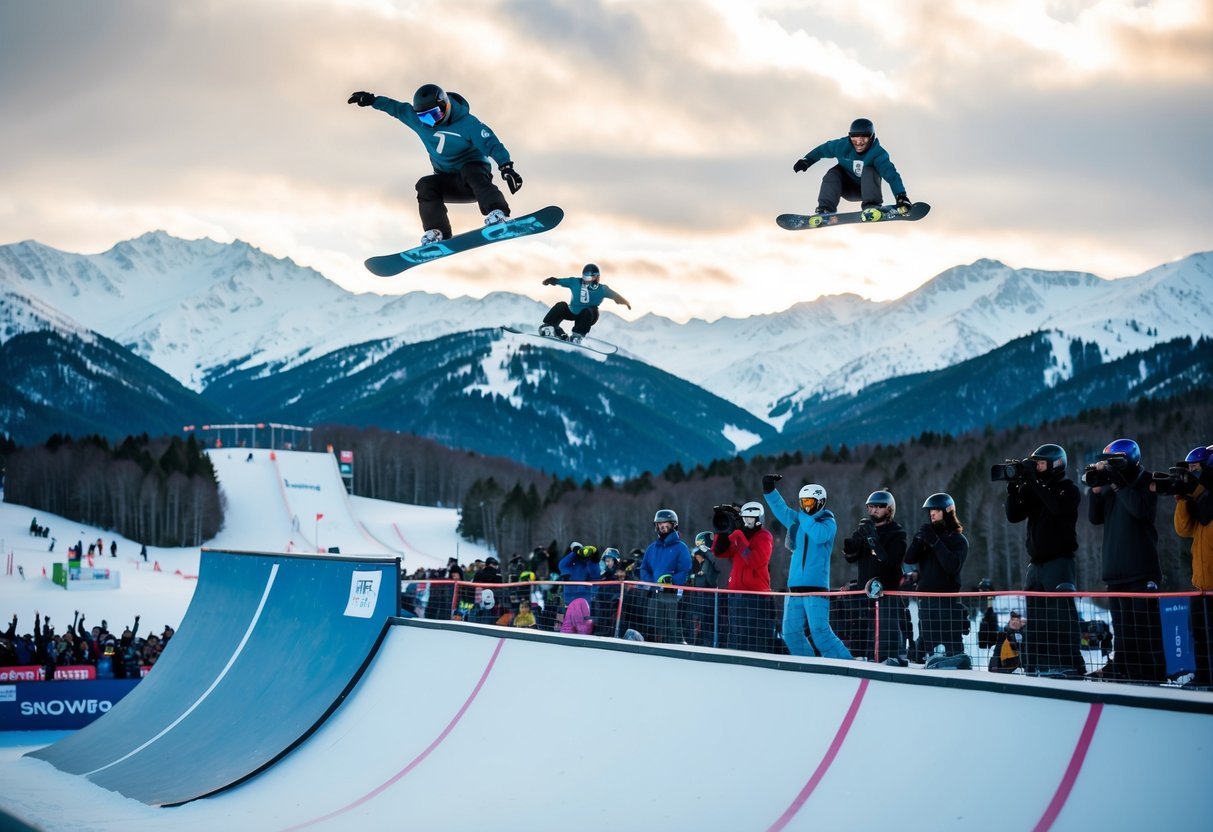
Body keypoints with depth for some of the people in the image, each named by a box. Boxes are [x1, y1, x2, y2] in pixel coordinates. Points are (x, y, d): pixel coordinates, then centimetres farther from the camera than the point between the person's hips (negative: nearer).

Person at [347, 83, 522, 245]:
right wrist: (372, 100, 22)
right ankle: (437, 233, -31)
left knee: (470, 172, -39)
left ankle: (497, 214, -56)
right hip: (448, 180, 6)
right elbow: (397, 108, 20)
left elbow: (491, 144, -25)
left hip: (475, 171, -5)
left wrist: (506, 166, -39)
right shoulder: (418, 119, 2)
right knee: (425, 185, -22)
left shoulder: (468, 124, -16)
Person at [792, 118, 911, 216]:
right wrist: (806, 160, -8)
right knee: (833, 173, -23)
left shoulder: (877, 153, -25)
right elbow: (822, 150, 2)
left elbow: (891, 174, -38)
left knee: (869, 171, -29)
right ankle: (825, 209, -26)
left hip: (867, 188, -2)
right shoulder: (842, 146, -17)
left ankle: (871, 206, -35)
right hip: (847, 189, 2)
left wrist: (901, 196, -51)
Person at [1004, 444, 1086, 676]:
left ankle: (1071, 664, -17)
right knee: (1032, 615, 4)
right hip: (1036, 563, 7)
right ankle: (1034, 666, 8)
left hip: (1060, 561, -7)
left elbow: (1058, 507, -23)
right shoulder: (1032, 489, 15)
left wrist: (1035, 481, -19)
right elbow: (1013, 515, 8)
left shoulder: (1069, 489, -2)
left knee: (1063, 614, -15)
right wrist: (1013, 487, -4)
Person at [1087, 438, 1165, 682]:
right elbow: (1095, 518, 12)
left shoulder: (1145, 481, -2)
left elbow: (1140, 509, -20)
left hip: (1140, 568, -7)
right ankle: (1121, 666, 14)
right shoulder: (1110, 486, 16)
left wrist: (1118, 483, -17)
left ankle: (1152, 670, -10)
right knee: (1121, 622, 9)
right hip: (1116, 568, 7)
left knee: (1144, 621, -10)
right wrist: (1096, 489, -1)